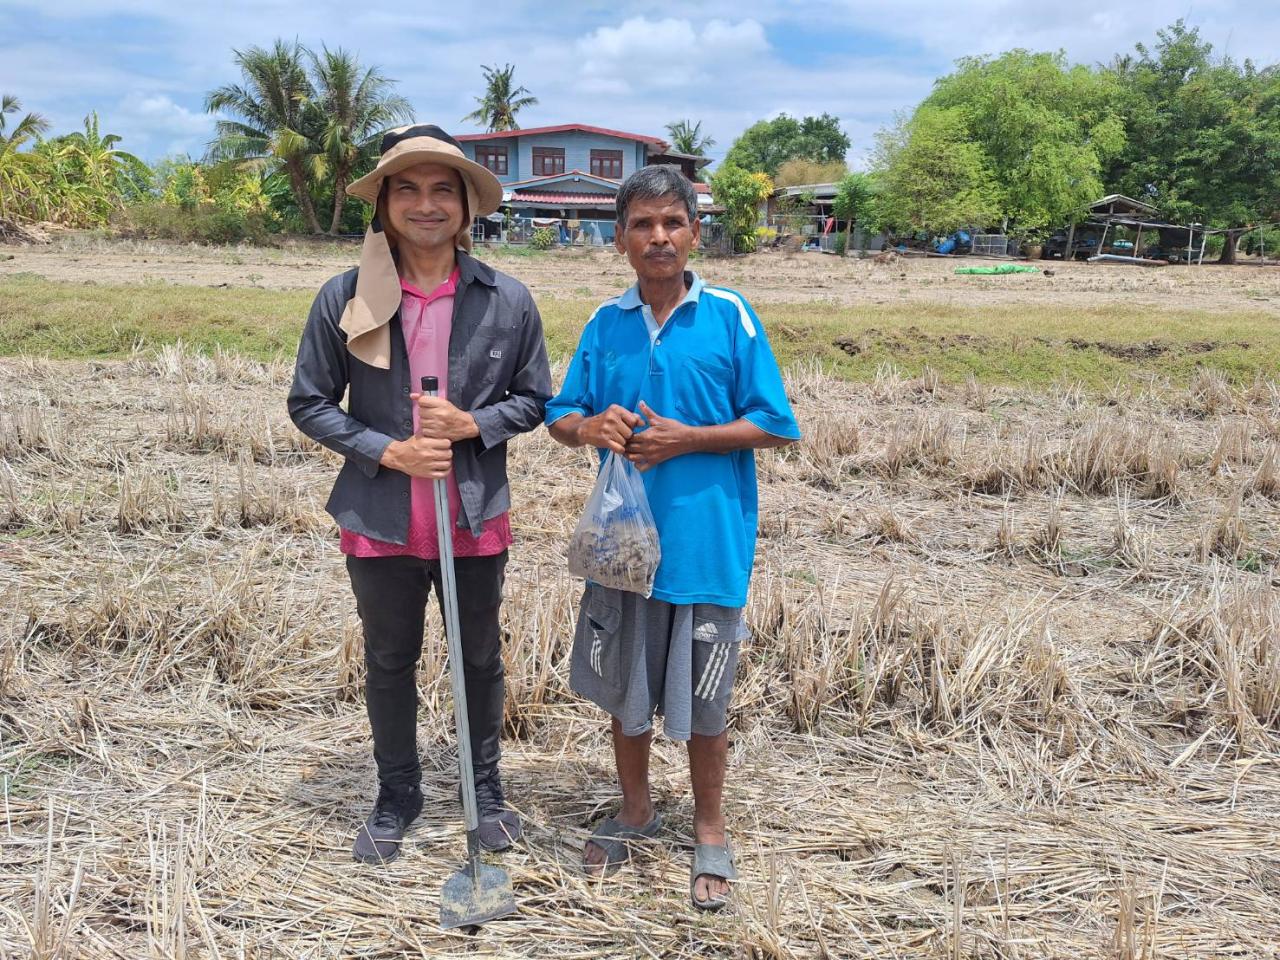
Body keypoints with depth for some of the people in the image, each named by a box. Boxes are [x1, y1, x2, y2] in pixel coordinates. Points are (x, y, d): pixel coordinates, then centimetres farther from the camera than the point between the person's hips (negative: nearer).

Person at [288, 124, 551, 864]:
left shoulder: (508, 301, -7)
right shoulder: (345, 298, -9)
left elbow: (534, 400, 2)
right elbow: (310, 403, -3)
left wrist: (473, 424, -16)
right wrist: (388, 452, -16)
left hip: (476, 519, 1)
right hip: (380, 521, 0)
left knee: (480, 658, 18)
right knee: (389, 662, 17)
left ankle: (486, 788, 40)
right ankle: (398, 796, 38)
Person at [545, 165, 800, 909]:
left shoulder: (729, 316, -7)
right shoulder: (605, 325, 3)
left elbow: (774, 425, -7)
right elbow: (560, 415, 8)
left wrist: (683, 439, -17)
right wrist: (588, 426, -15)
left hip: (706, 541, -3)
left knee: (703, 698, 10)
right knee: (624, 686, 17)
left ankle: (710, 830, 31)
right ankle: (636, 809, 39)